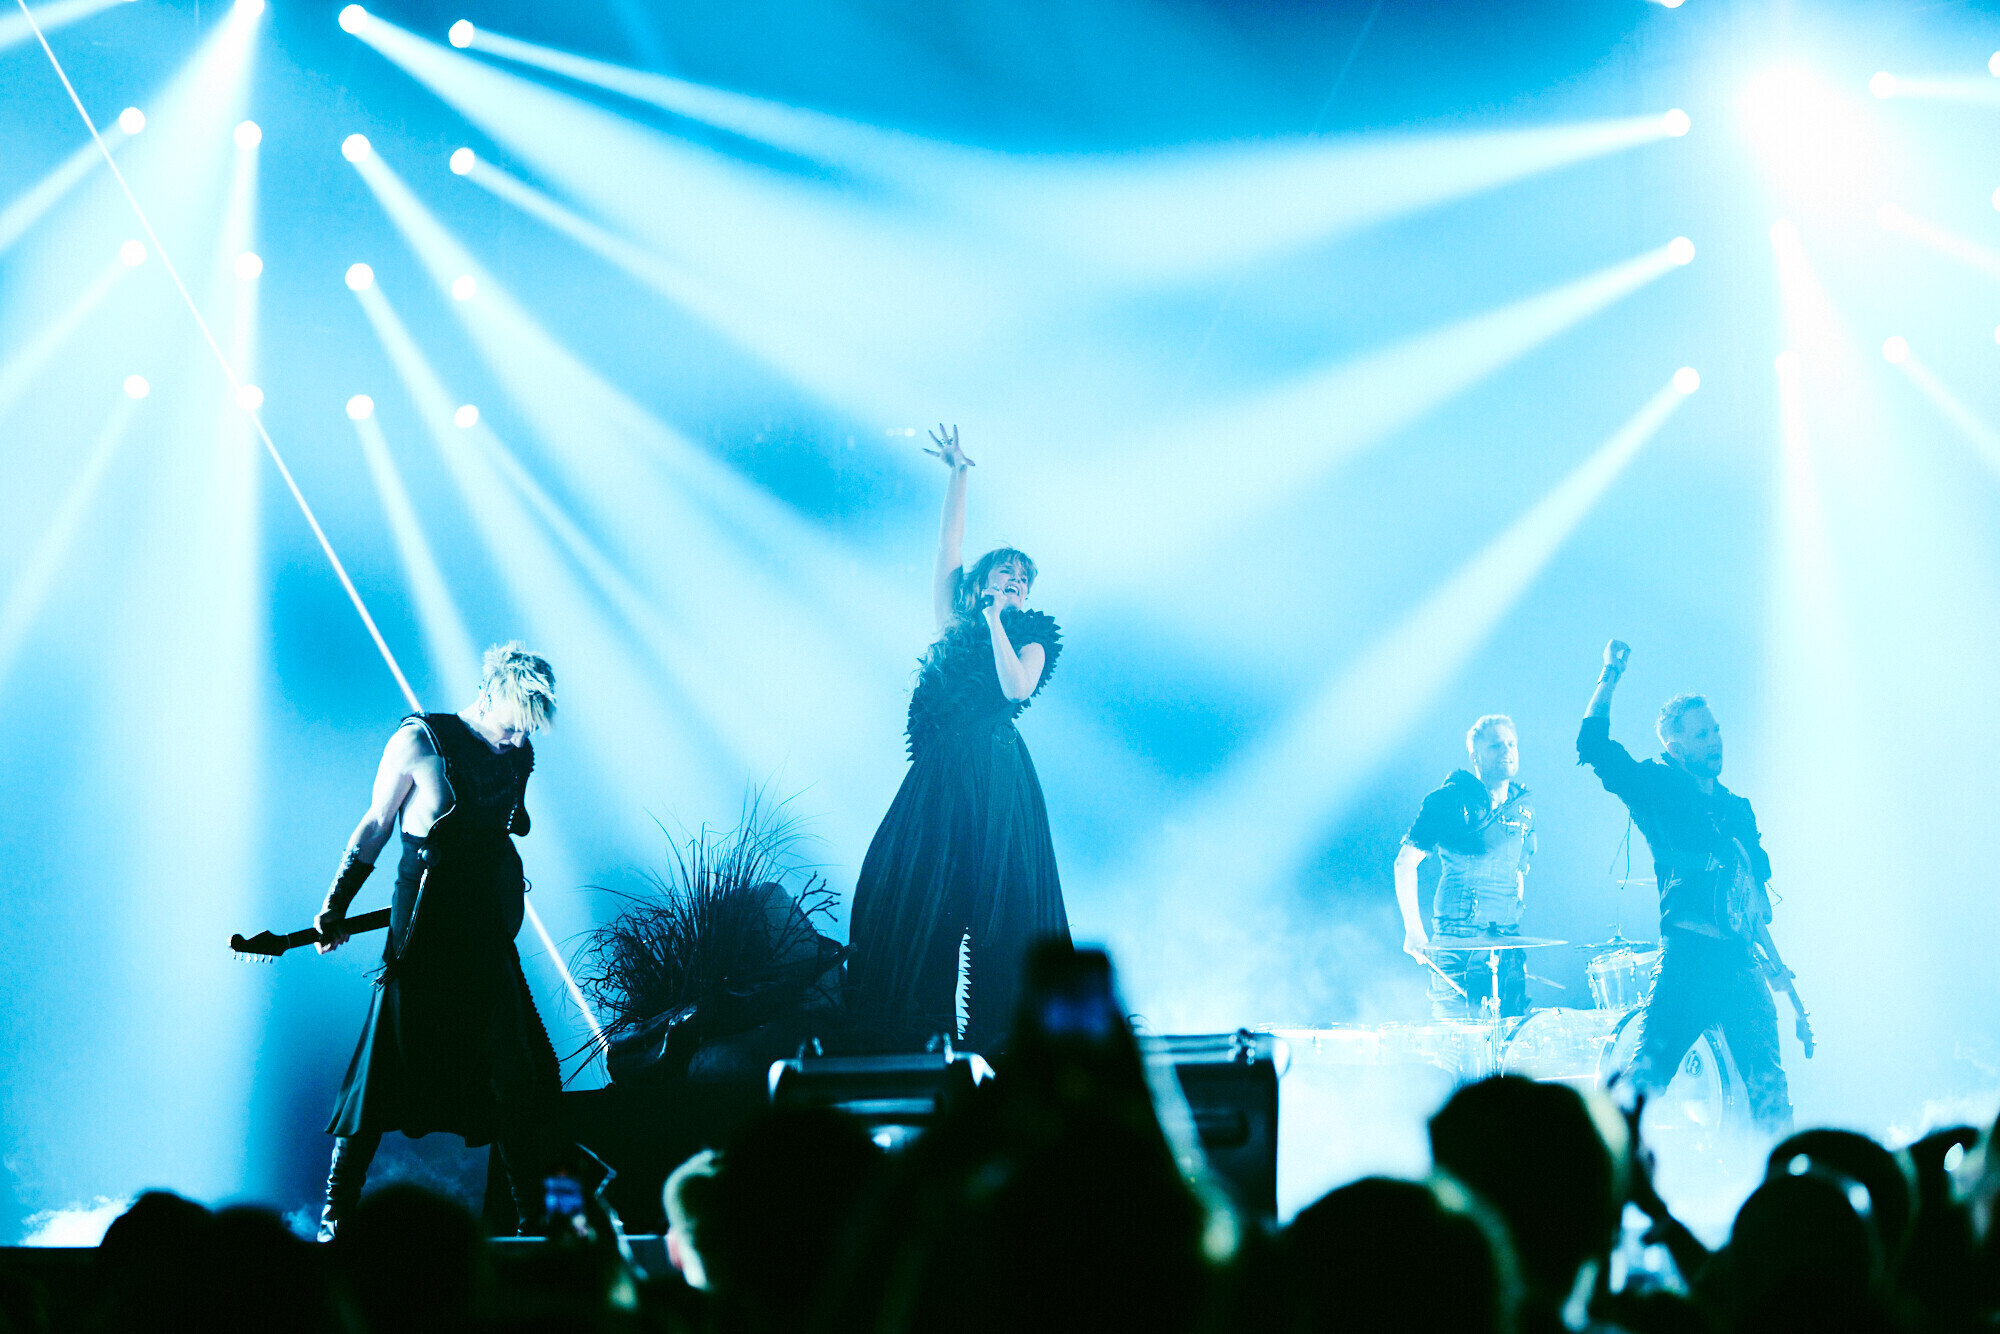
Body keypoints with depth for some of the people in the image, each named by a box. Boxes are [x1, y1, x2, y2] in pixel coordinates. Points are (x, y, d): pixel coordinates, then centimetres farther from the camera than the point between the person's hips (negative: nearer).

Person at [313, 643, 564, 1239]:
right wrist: (335, 908, -3)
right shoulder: (419, 741, -6)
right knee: (386, 1070, -6)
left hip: (489, 932, 5)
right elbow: (375, 826, -1)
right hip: (423, 933, -5)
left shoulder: (519, 754, 8)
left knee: (517, 1078, 4)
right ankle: (336, 1216, 2)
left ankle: (531, 1213, 14)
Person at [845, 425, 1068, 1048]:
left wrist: (995, 621, -7)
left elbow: (1016, 686, -10)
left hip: (996, 773, -2)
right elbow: (948, 546, 9)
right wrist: (958, 475, 4)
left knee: (996, 892, -5)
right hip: (940, 769, 2)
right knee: (912, 888, -3)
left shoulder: (1031, 639, 10)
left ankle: (1000, 1022, 0)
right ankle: (917, 1022, 1)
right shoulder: (953, 619, 14)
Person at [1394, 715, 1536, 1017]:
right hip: (1458, 940, -6)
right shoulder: (1451, 800, -5)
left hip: (1509, 944, 6)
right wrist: (1413, 929, -13)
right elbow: (1405, 862, -6)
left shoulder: (1523, 809, 13)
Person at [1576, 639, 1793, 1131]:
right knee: (1644, 1076, -12)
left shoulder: (1737, 809, 21)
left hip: (1740, 963, 5)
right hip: (1687, 958, -5)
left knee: (1768, 1088, -2)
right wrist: (1610, 676, -6)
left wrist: (1772, 959, 19)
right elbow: (1593, 746, -7)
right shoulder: (1658, 789, 6)